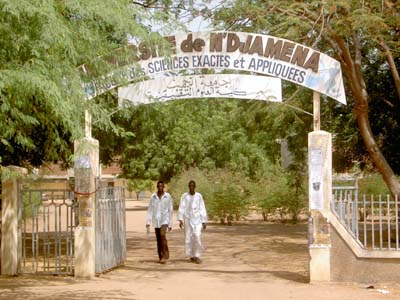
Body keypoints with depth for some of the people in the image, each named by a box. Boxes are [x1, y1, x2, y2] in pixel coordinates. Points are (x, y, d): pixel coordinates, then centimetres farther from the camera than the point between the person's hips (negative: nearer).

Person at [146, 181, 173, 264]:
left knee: (162, 235, -23)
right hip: (156, 220, 3)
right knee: (158, 239, 5)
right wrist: (148, 222, -7)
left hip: (164, 219, -3)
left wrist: (170, 224, 2)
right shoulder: (153, 197, 2)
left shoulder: (168, 196, -2)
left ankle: (165, 255, -16)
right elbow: (150, 209, 2)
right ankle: (161, 257, 15)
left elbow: (170, 210, 2)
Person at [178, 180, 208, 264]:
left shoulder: (199, 196, 2)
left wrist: (204, 222, 0)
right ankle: (191, 256, 16)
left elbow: (202, 209, 2)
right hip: (188, 219, 1)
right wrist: (180, 219, -17)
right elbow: (181, 208, -6)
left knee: (197, 236, -16)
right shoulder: (184, 196, 0)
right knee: (188, 238, 1)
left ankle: (197, 256, -10)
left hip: (197, 219, -1)